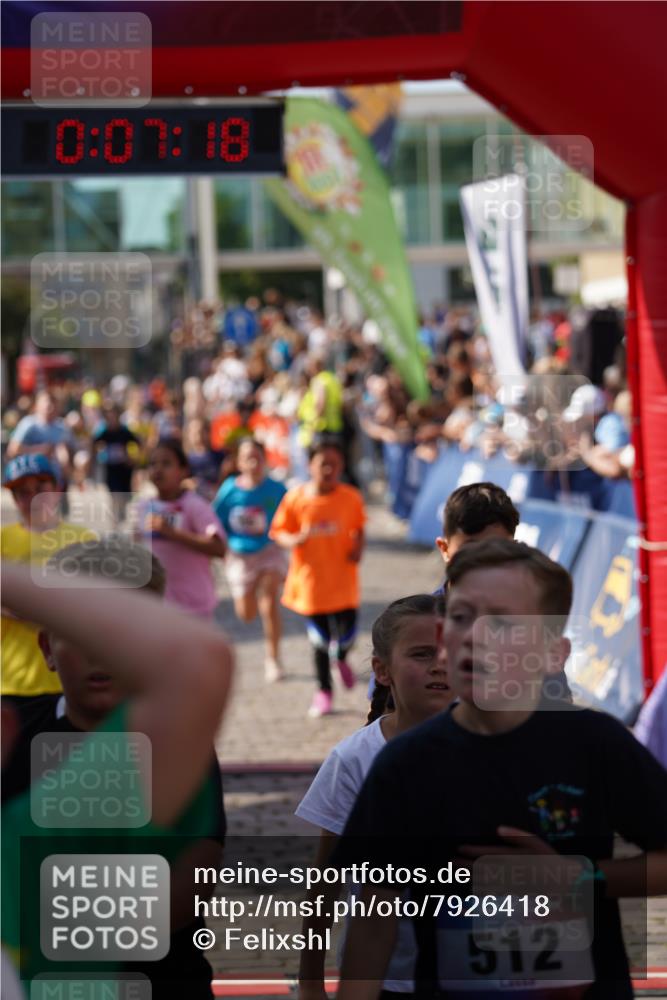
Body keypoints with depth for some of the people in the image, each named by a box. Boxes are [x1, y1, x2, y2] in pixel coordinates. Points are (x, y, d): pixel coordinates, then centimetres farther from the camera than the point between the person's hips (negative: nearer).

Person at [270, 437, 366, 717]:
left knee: (347, 634, -4)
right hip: (311, 579, 0)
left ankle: (342, 659, 36)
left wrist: (358, 548, -11)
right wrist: (296, 539, -23)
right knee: (319, 638, 7)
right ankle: (324, 691, 27)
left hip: (343, 579, 0)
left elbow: (358, 529, 8)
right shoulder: (296, 498, -9)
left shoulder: (351, 497, -5)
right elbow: (279, 532, -3)